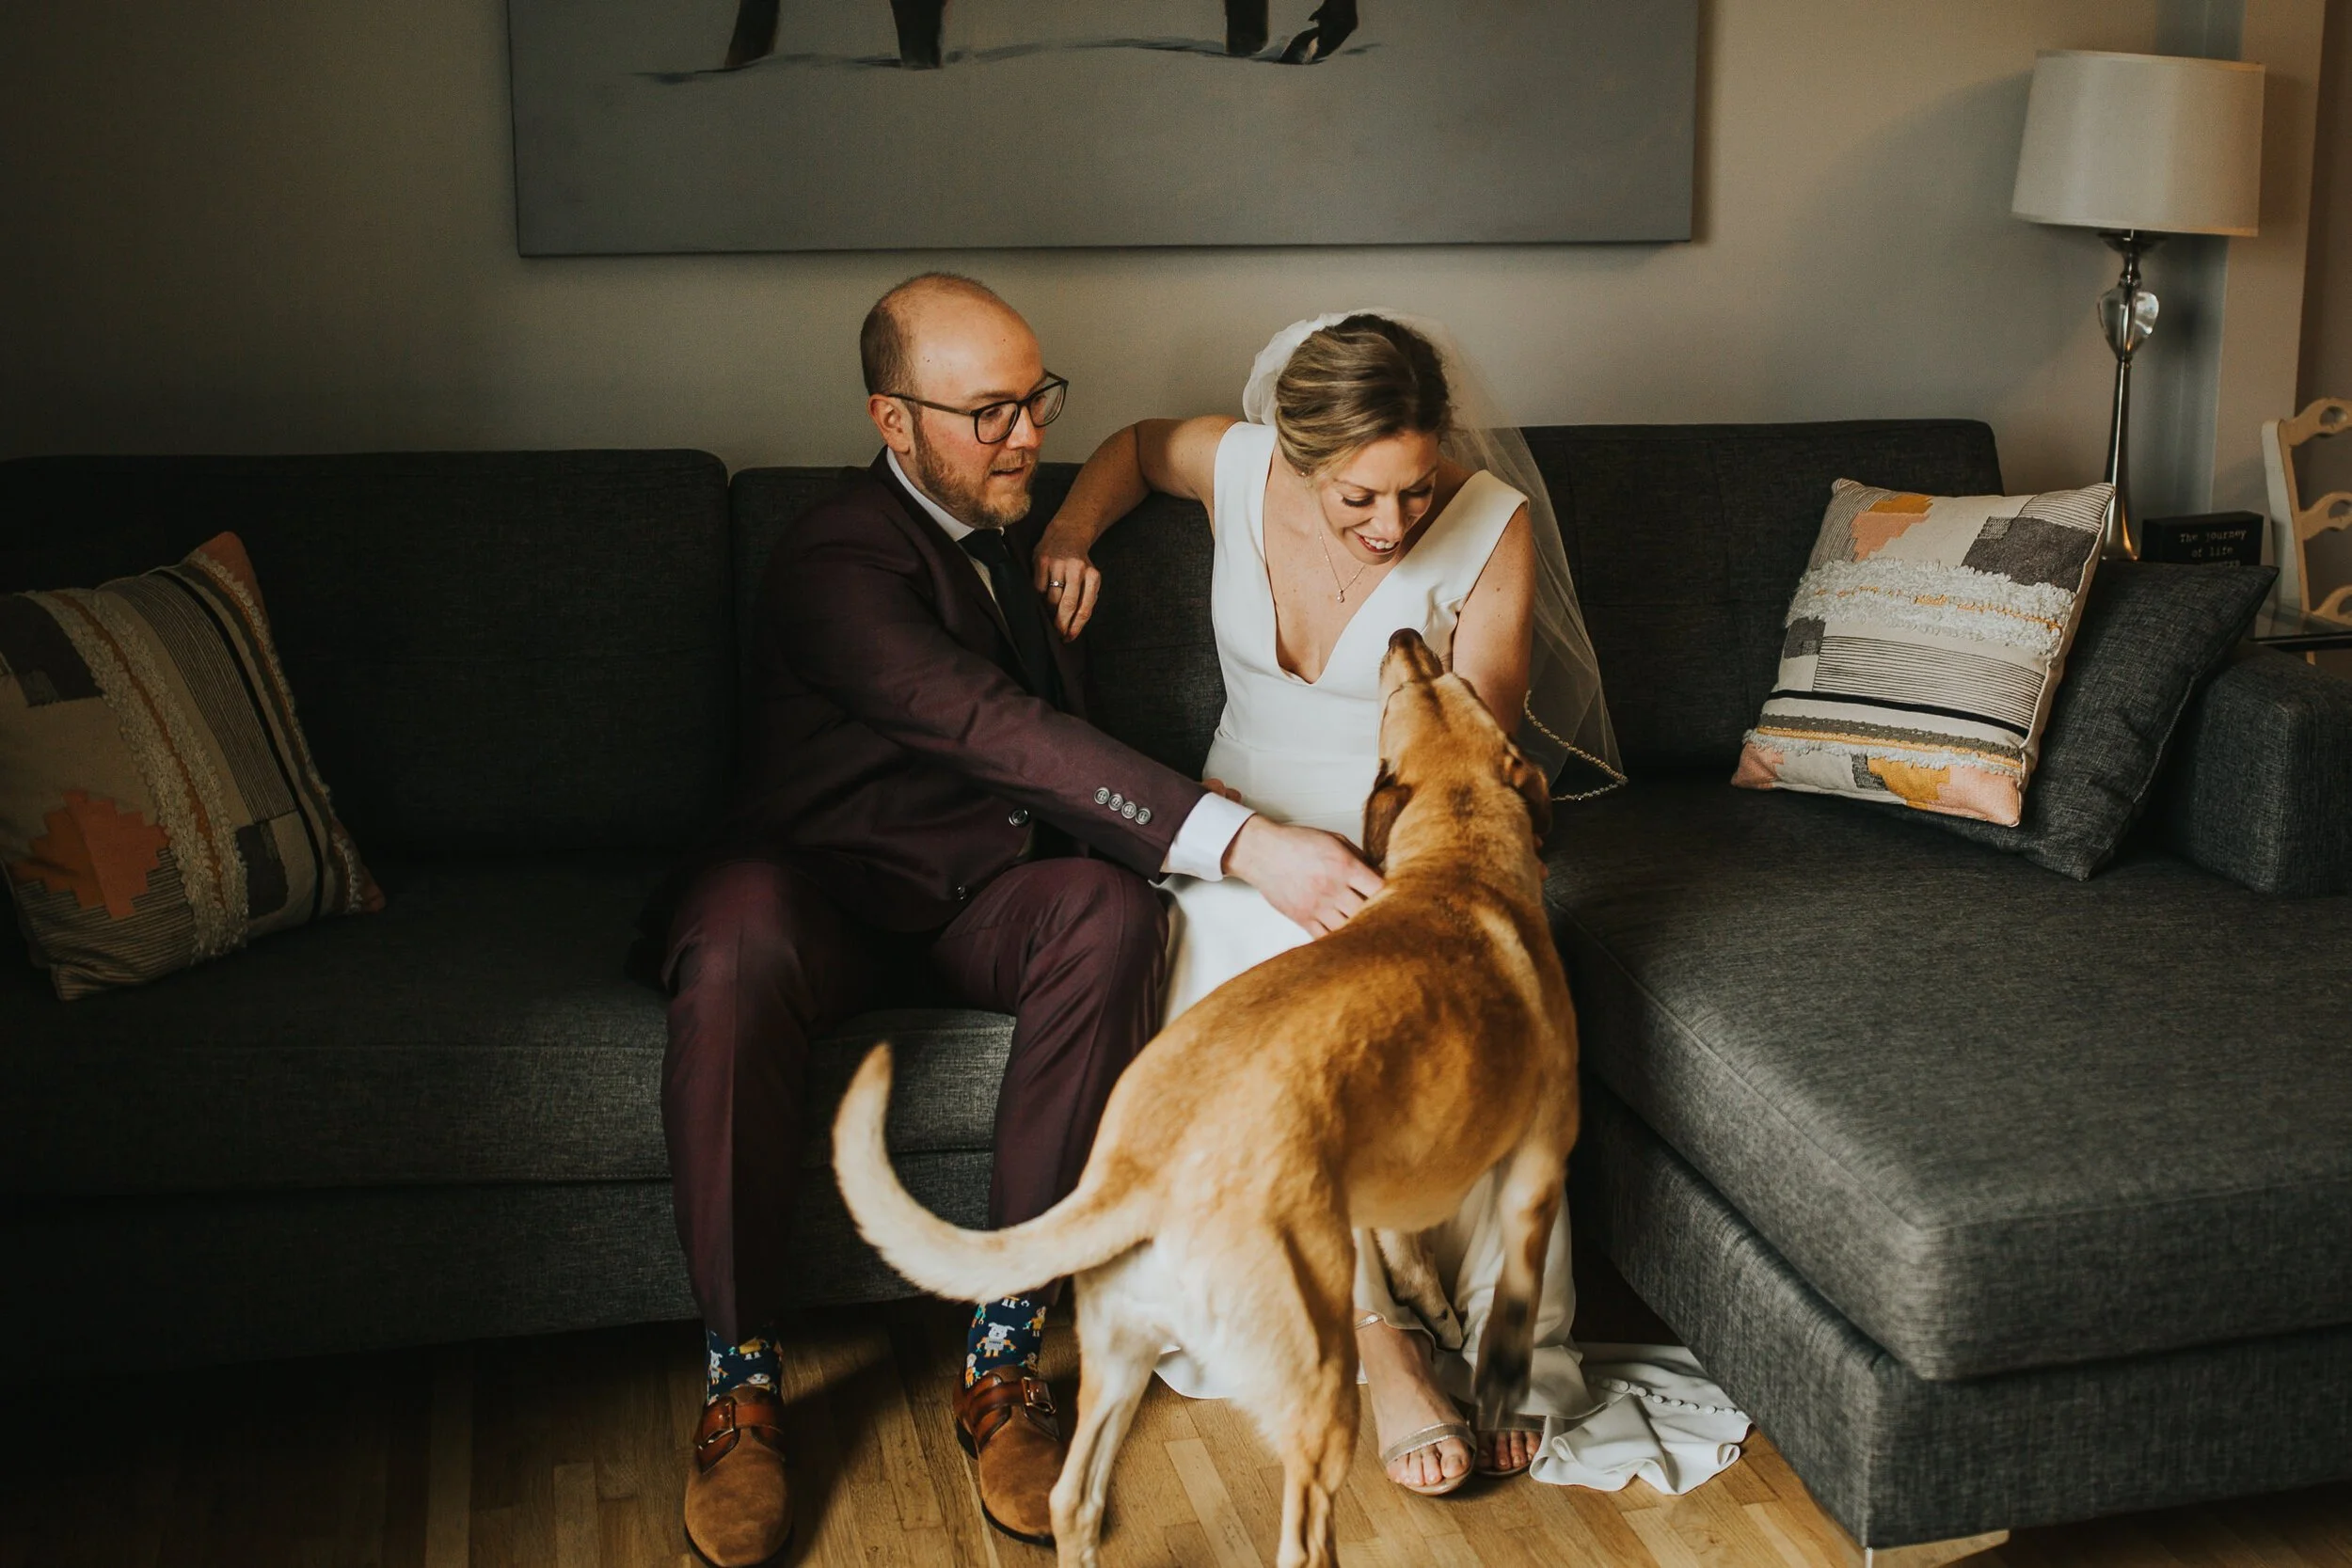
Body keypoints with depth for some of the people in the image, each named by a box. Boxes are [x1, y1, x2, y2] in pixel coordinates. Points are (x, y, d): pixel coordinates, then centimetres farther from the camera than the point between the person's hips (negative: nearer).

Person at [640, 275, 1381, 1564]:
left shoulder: (1005, 529, 12)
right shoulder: (837, 564, -16)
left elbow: (1054, 726, 26)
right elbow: (1000, 733, -31)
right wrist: (1241, 842, -40)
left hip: (984, 889, 6)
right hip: (825, 881, -5)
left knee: (1111, 913, -30)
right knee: (737, 952, -41)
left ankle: (1004, 1358, -26)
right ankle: (740, 1379, -25)